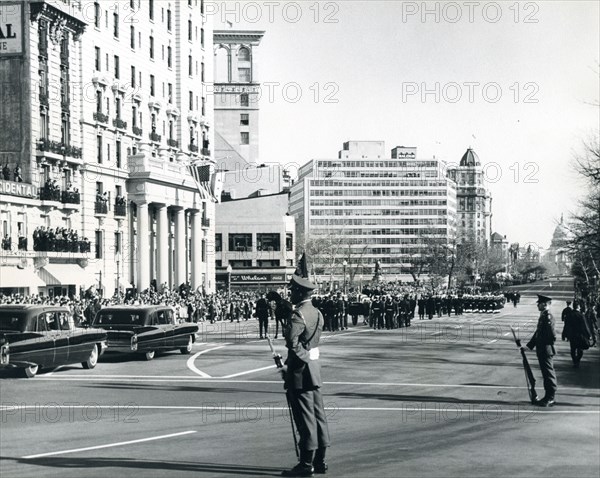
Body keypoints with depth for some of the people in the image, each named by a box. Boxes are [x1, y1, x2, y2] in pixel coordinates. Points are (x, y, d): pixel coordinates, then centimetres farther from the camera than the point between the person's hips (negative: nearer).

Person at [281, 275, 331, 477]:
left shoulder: (298, 315, -16)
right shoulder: (317, 313, 11)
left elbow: (292, 341, -27)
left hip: (300, 369, -9)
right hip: (314, 368, 9)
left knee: (305, 417, -4)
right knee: (318, 415, 11)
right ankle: (320, 460, 17)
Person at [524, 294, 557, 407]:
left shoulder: (548, 317, -18)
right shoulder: (543, 316, 13)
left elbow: (552, 335, -22)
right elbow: (537, 333, 20)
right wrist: (529, 346, 19)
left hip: (546, 351, -10)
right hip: (542, 350, 10)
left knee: (549, 374, -3)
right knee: (547, 374, 14)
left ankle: (550, 399, 3)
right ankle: (549, 397, 21)